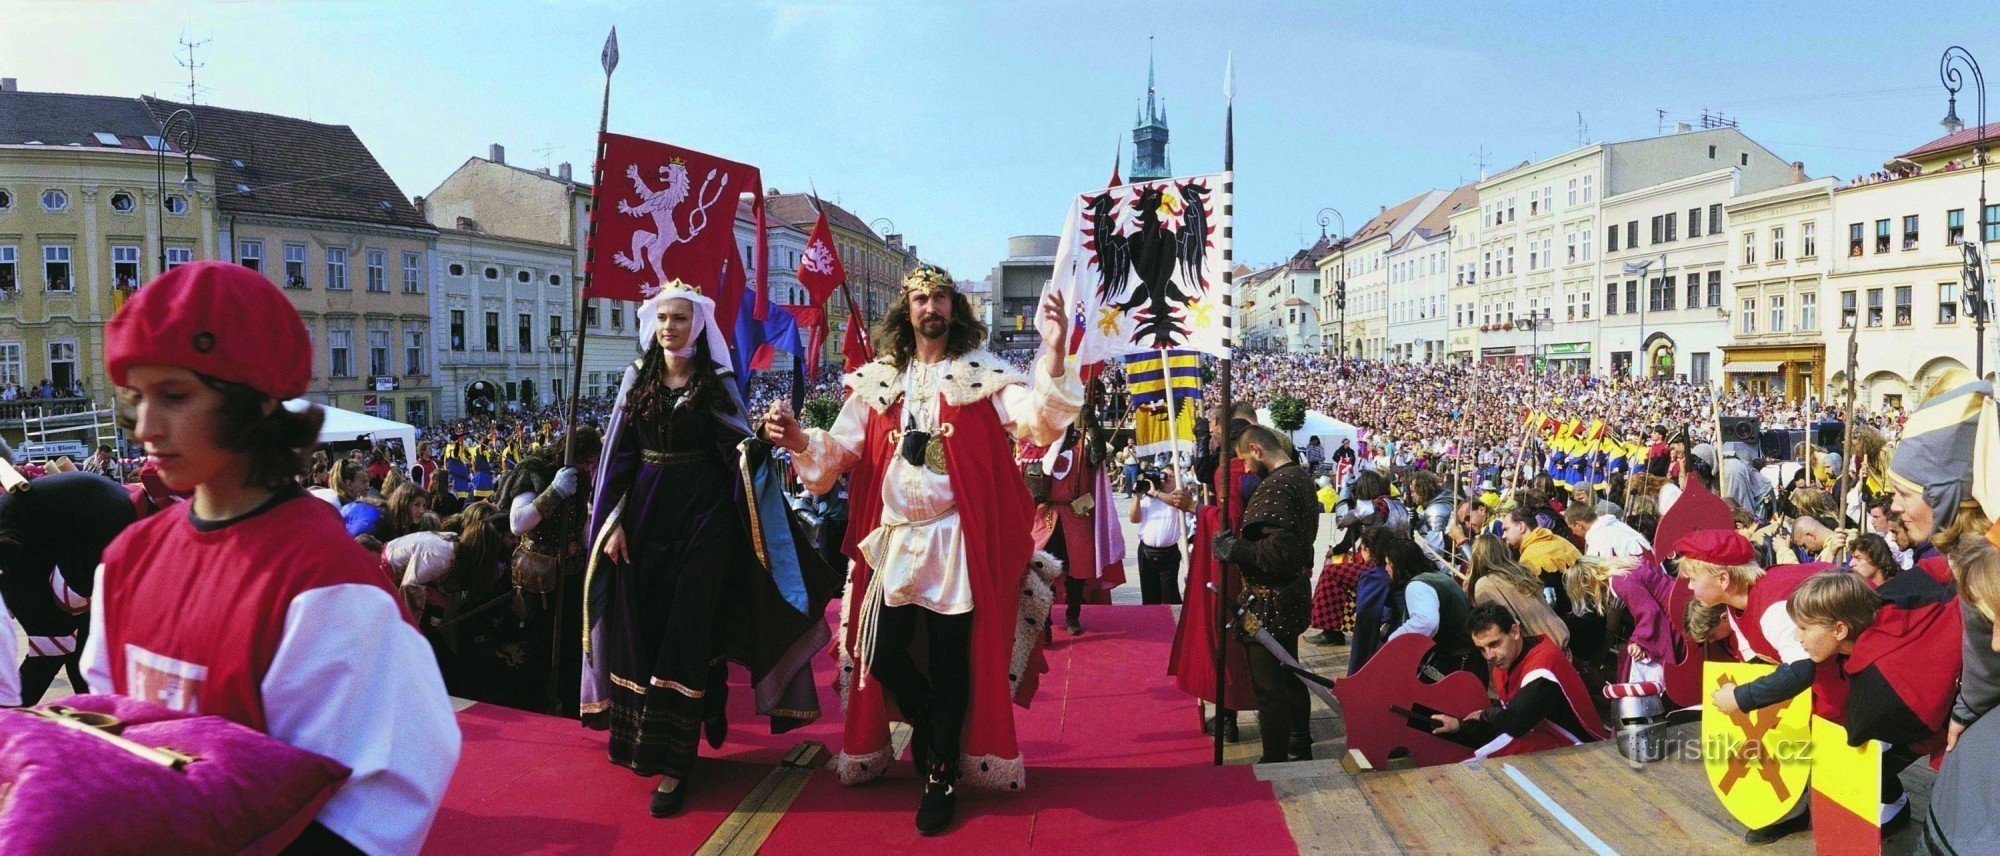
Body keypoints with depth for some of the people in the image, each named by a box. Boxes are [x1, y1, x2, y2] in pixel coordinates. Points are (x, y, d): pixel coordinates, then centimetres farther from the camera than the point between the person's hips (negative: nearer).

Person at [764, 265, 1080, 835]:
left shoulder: (983, 375, 0)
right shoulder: (878, 381, 9)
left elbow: (1039, 425, -15)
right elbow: (841, 448, 6)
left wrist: (1053, 355, -30)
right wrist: (801, 440, -15)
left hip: (956, 542, -3)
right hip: (891, 541, 3)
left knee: (950, 662, 3)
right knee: (881, 655, 4)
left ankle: (942, 777, 20)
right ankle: (929, 725, 36)